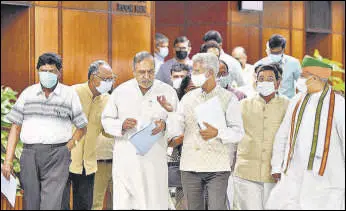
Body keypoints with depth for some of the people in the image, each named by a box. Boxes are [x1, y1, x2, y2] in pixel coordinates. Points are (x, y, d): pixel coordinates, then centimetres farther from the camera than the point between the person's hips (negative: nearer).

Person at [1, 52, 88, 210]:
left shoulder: (69, 94, 5)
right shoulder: (28, 93, 11)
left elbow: (82, 128, 11)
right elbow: (16, 127, 11)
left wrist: (67, 148, -2)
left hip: (56, 157, -3)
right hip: (29, 155, 3)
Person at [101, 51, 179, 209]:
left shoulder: (168, 92, 5)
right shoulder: (120, 91, 6)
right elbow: (106, 120, 11)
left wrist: (165, 125, -11)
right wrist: (121, 125, -10)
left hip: (154, 160, 0)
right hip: (125, 159, 0)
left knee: (155, 203, -1)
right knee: (122, 203, -4)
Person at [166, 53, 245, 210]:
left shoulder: (228, 98, 2)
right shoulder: (188, 98, 12)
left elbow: (238, 132, -4)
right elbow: (176, 129, 7)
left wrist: (217, 133, -20)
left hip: (217, 168, -3)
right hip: (190, 167, 3)